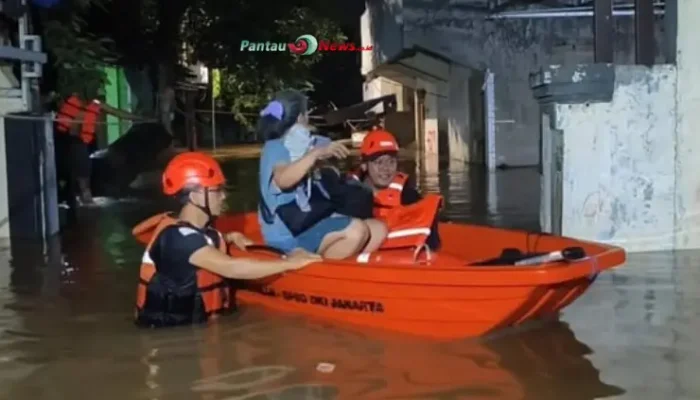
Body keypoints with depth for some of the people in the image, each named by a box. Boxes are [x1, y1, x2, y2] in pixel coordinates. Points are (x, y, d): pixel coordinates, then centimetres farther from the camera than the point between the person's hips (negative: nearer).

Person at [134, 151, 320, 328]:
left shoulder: (198, 229, 6)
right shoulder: (177, 237, -21)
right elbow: (230, 267, -31)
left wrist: (229, 238, 11)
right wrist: (289, 263, -26)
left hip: (193, 327, 8)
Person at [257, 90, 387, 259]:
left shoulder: (304, 143, 15)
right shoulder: (274, 148, -10)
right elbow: (283, 180, -33)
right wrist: (318, 153, -36)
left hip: (316, 221, 9)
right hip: (291, 233, -9)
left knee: (378, 230, 0)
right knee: (356, 230, -28)